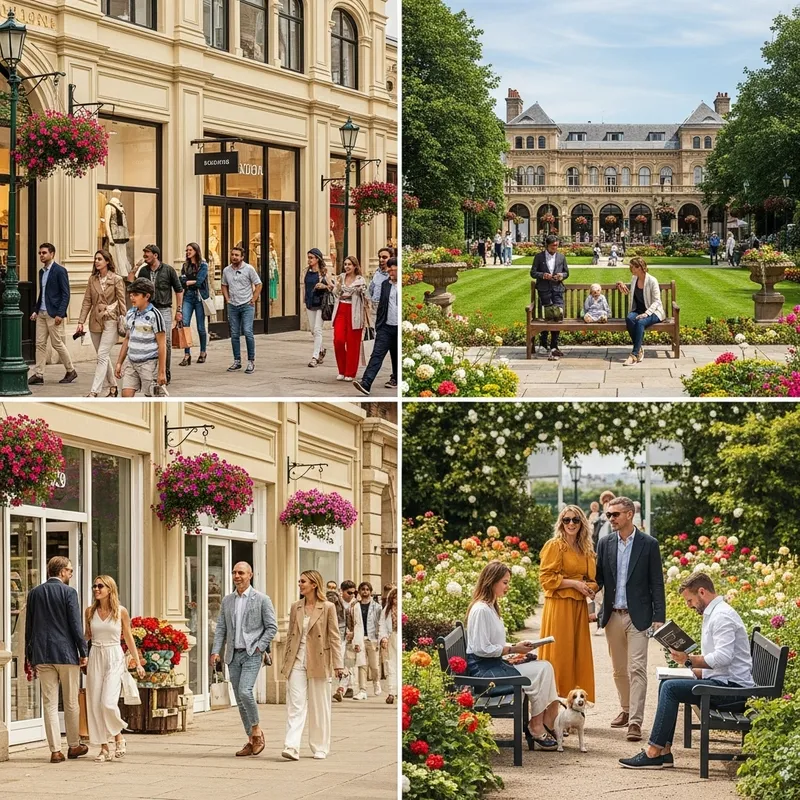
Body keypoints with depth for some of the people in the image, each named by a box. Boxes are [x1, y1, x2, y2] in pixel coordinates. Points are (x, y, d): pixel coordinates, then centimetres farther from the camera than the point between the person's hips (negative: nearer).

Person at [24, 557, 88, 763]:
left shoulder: (34, 593, 7)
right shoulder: (68, 592, -6)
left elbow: (29, 626, 11)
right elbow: (75, 625, -9)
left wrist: (30, 656, 16)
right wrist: (83, 652, -2)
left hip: (42, 655, 3)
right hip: (66, 653, -3)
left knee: (49, 704, 3)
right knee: (71, 703, 9)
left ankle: (55, 750, 0)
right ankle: (74, 746, 18)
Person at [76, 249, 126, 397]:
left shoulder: (117, 279, -5)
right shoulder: (92, 279, 8)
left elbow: (122, 302, -3)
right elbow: (87, 301, 8)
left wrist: (124, 322, -7)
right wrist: (81, 322, 3)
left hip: (110, 320, -5)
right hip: (95, 321, 5)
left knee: (102, 356, -12)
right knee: (104, 356, 12)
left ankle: (94, 391, -16)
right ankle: (113, 387, 25)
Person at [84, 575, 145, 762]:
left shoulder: (121, 612, -1)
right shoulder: (90, 611, 6)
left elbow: (128, 638, 7)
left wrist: (138, 662, 6)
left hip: (114, 658, -3)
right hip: (95, 657, 3)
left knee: (108, 702, -16)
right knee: (95, 704, -1)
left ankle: (118, 736, 10)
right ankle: (104, 748, 7)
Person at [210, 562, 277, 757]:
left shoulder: (262, 600, -3)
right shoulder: (227, 600, 11)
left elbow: (272, 627, -3)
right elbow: (221, 628, 11)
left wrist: (259, 647, -11)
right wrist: (215, 651, -1)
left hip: (252, 654, -6)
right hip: (233, 655, 6)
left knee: (244, 691, -21)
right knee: (239, 698, 5)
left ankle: (257, 731, -3)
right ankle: (251, 741, 11)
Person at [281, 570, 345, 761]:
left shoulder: (328, 608, -4)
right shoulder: (296, 607, 8)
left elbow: (335, 637, -5)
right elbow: (290, 635, 14)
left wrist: (338, 664, -9)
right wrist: (286, 662, 12)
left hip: (318, 662, -3)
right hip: (297, 661, 3)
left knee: (319, 707, 6)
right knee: (295, 705, -7)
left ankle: (320, 748, 17)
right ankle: (292, 747, -15)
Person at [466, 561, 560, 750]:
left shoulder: (490, 607, 18)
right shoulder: (481, 610, -16)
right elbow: (481, 649, -20)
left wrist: (515, 646, 5)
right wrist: (513, 649, -14)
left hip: (495, 664, 10)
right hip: (483, 669, -10)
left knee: (544, 667, -5)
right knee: (540, 672, -17)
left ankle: (548, 723, -9)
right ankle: (536, 726, -9)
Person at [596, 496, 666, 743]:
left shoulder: (648, 544, -2)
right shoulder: (605, 544, 8)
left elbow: (657, 583, -2)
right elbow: (599, 577, 10)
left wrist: (659, 616, -8)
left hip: (638, 616, -4)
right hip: (612, 616, 4)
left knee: (637, 669, -10)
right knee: (619, 669, 13)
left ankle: (635, 721, -14)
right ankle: (626, 710, 29)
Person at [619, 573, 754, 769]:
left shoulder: (722, 616, -13)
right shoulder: (712, 614, 21)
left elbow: (723, 657, -25)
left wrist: (690, 660, -17)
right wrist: (694, 671, 11)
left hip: (732, 687, -11)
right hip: (723, 682, 11)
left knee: (671, 688, -18)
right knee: (667, 684, 9)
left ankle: (653, 753, -18)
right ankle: (664, 751, 2)